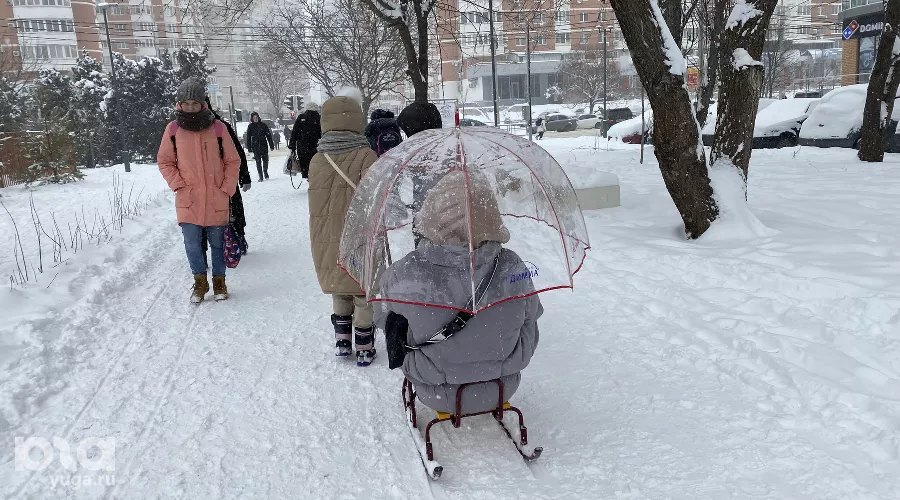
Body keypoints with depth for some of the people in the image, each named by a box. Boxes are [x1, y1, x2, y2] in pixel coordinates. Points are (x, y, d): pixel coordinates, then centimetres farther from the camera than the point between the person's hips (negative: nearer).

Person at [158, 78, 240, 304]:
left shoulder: (218, 128, -3)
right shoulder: (173, 129, 1)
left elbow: (233, 161, 4)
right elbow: (164, 162, 9)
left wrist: (227, 189, -3)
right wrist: (179, 185, -3)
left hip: (216, 200, 0)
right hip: (188, 201, 1)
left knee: (217, 243, 10)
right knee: (192, 245, 1)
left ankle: (219, 281, 28)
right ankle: (200, 281, 22)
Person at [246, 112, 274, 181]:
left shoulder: (263, 125, 3)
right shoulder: (250, 127, 4)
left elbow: (268, 135, 5)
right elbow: (248, 138, 6)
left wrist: (271, 145, 2)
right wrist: (249, 148, 1)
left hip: (264, 145, 0)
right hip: (255, 146, 0)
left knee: (265, 160, 0)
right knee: (258, 161, -3)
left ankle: (265, 171, 27)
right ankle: (260, 176, 2)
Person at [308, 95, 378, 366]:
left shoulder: (316, 160, 1)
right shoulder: (365, 155, -13)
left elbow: (318, 200, 5)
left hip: (326, 240, 5)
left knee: (339, 292, 22)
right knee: (363, 293, 8)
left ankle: (342, 341, 29)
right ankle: (364, 349, 16)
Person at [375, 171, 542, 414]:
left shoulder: (402, 275, -30)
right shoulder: (513, 269, -26)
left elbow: (383, 319, -7)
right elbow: (529, 319, -5)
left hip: (437, 395, -1)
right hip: (502, 390, 2)